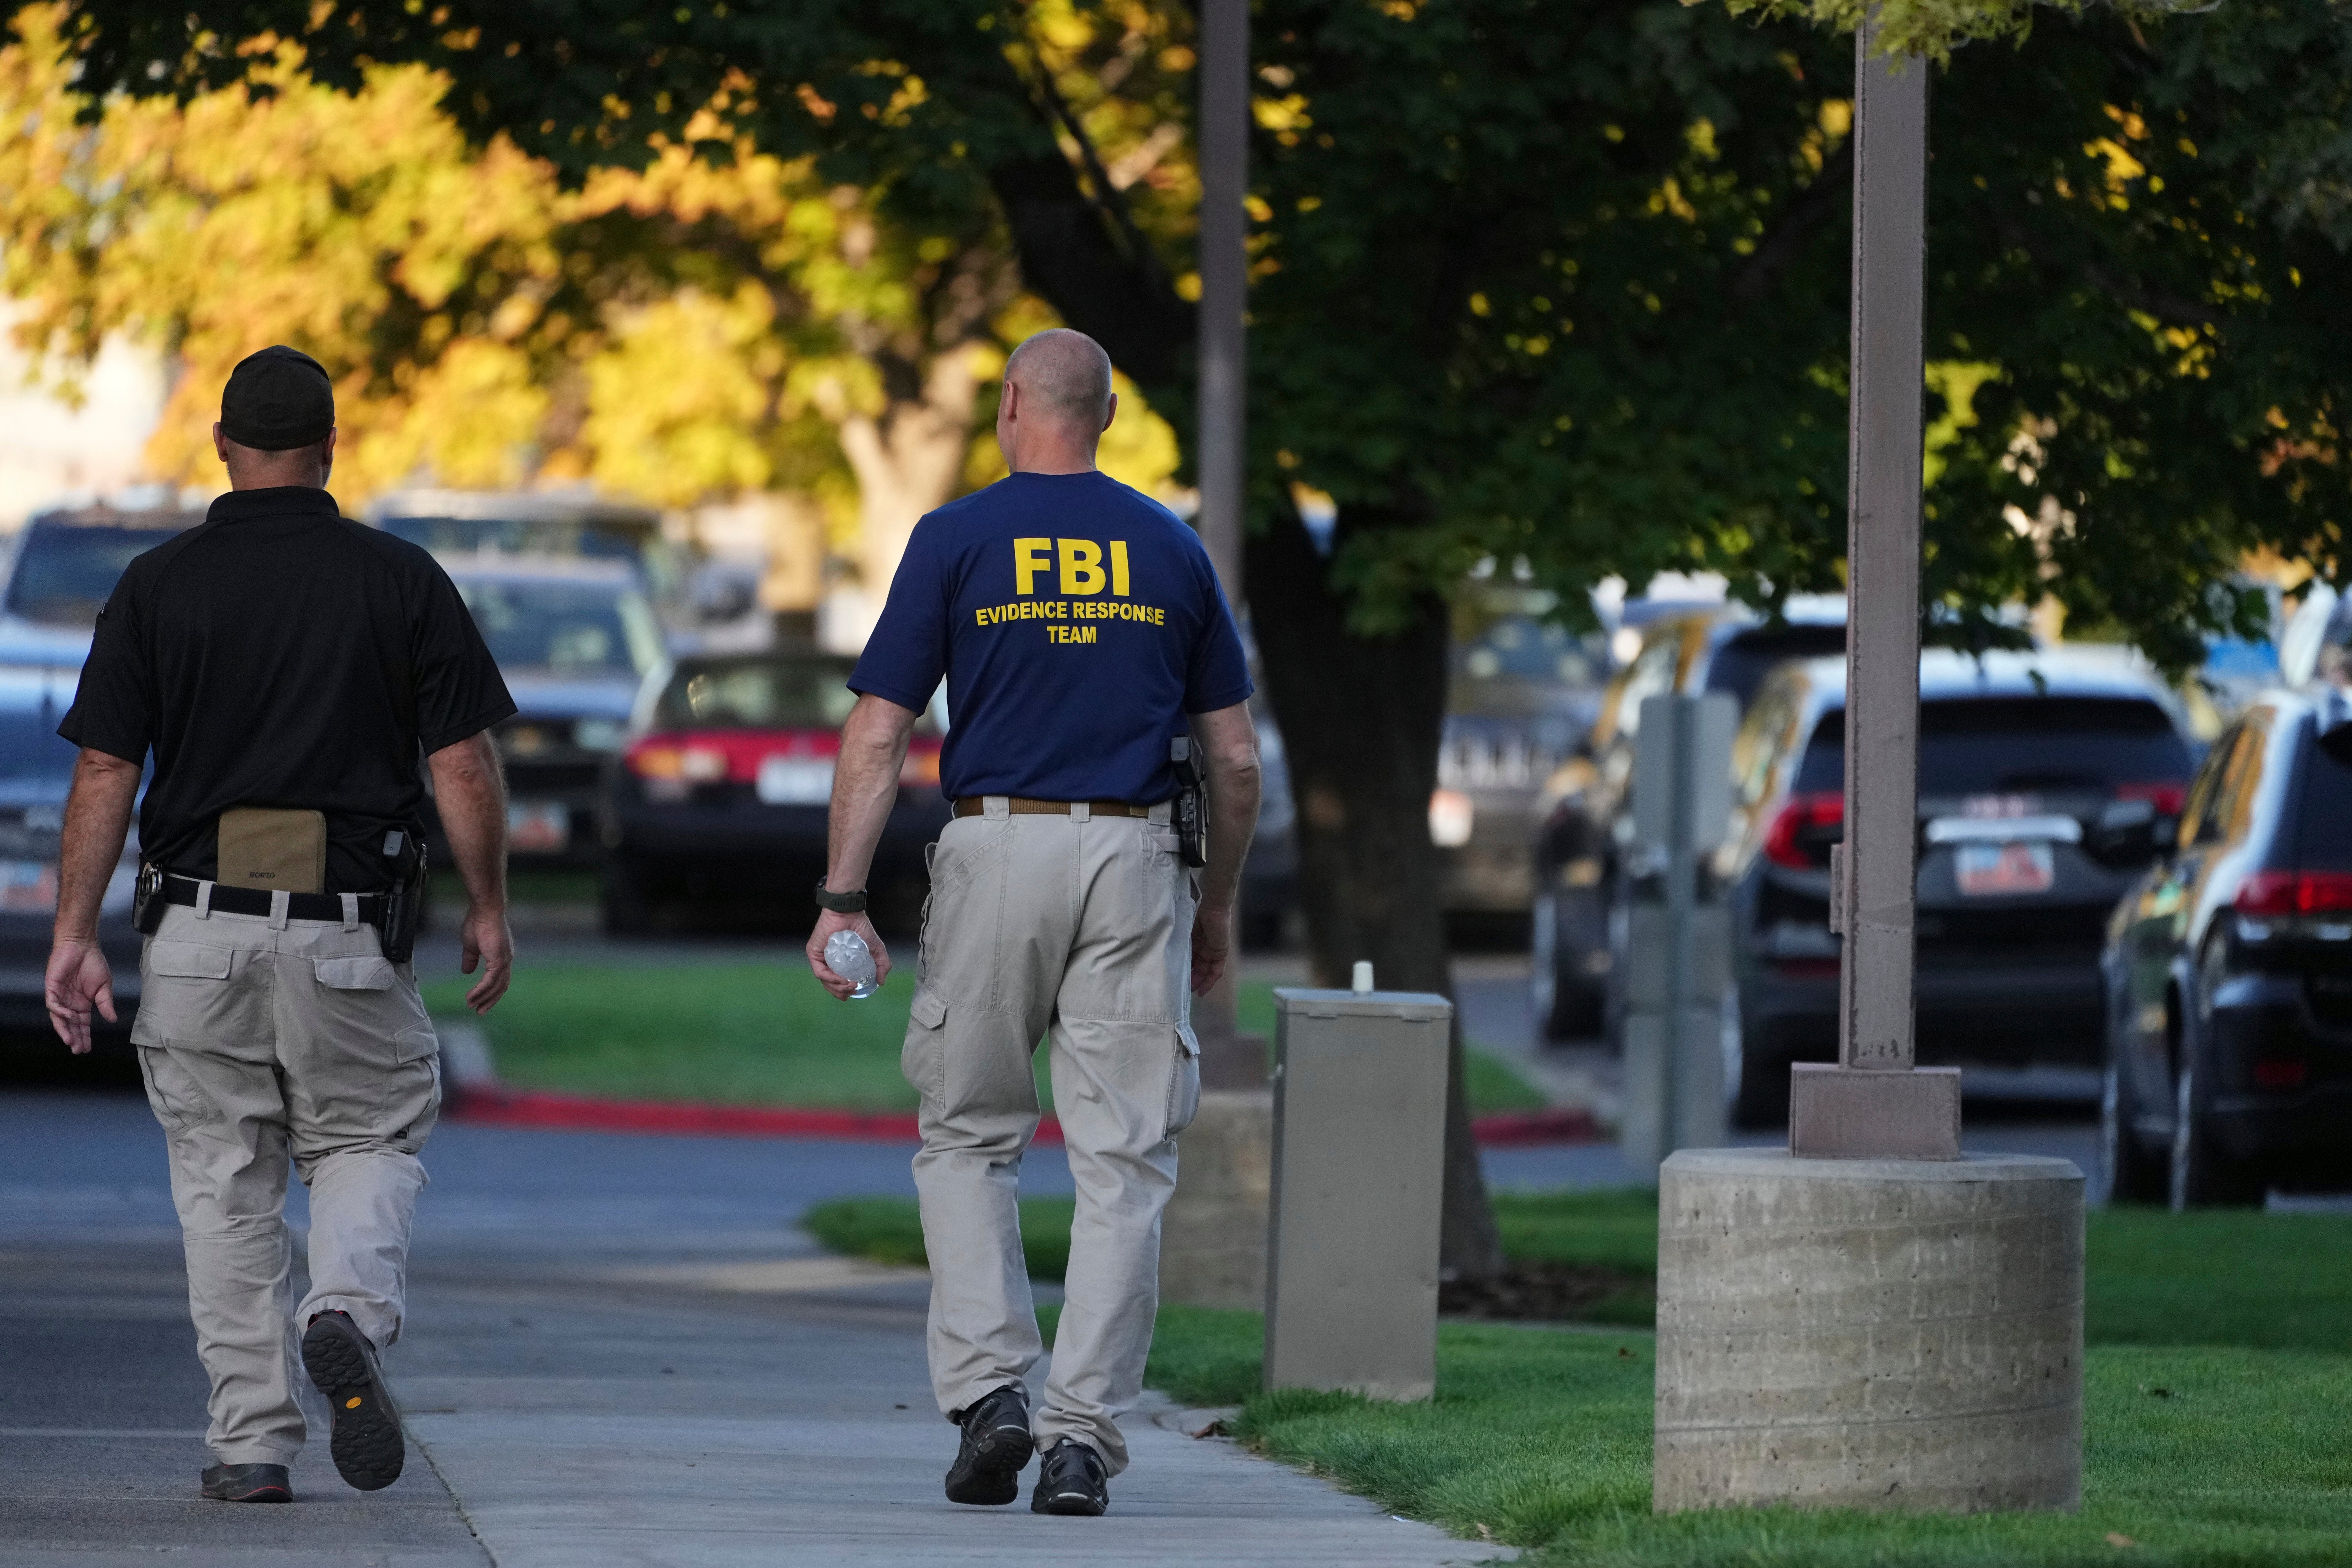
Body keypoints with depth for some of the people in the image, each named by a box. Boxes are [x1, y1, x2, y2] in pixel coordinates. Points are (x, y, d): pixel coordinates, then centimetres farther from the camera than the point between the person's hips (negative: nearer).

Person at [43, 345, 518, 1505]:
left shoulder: (158, 586, 0)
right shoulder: (401, 581, -1)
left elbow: (105, 772, -3)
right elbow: (463, 766, -2)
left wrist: (74, 935, 1)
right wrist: (488, 911, 10)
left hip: (198, 929, 0)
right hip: (349, 931, 0)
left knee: (223, 1180, 9)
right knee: (370, 1140, 15)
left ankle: (252, 1441, 5)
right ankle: (351, 1311, -15)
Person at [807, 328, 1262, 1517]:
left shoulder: (955, 539, 1)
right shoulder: (1171, 549, 8)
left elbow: (877, 734, -4)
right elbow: (1236, 759, 10)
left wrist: (842, 899, -3)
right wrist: (1217, 906, 21)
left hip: (996, 850, -1)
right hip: (1136, 858, 1)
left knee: (967, 1139, 13)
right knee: (1121, 1161, 3)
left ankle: (988, 1386, -3)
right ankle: (1084, 1432, -4)